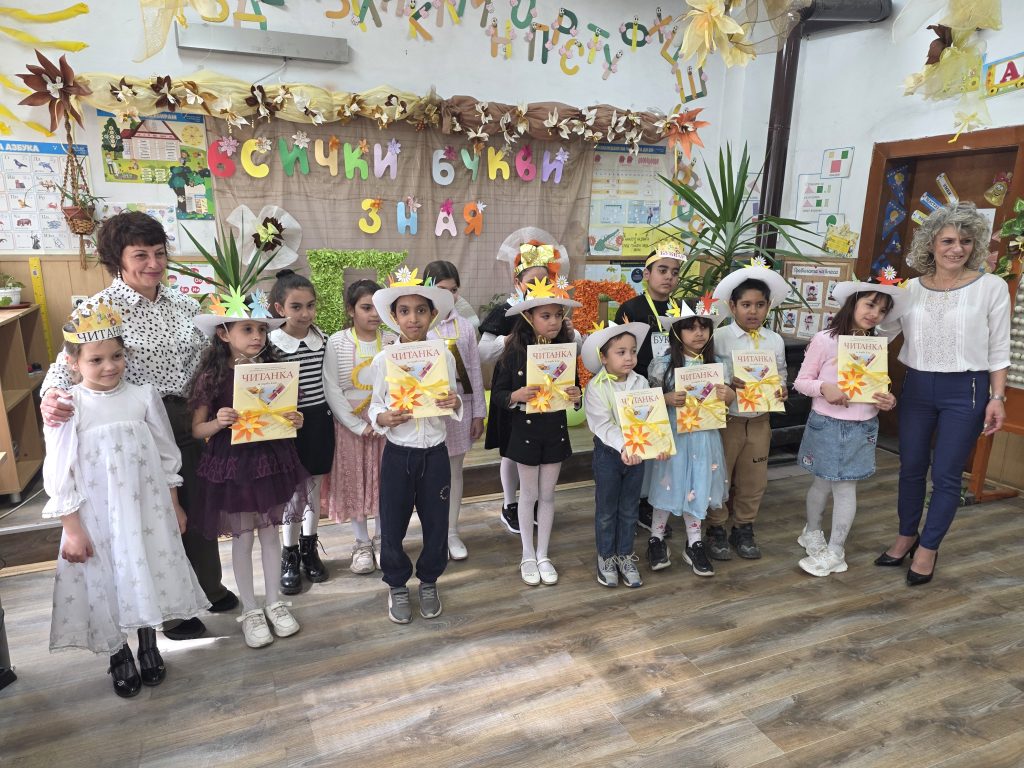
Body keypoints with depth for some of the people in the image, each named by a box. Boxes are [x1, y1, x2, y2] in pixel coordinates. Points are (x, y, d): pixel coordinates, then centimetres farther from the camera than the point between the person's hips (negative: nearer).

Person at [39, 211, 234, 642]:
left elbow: (209, 360, 9)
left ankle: (207, 586, 41)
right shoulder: (101, 308, -9)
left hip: (190, 420, 5)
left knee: (197, 507, 18)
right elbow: (69, 361, -19)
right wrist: (52, 394, -38)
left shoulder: (184, 305, 4)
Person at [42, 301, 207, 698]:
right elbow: (59, 475, -9)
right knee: (106, 585, 13)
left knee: (148, 576, 16)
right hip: (96, 517, -1)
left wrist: (174, 506, 6)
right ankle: (119, 658, 37)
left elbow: (167, 456, 2)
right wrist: (72, 529, -8)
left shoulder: (144, 396, -7)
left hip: (147, 510, 2)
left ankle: (149, 646, 41)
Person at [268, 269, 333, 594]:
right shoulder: (271, 343, -11)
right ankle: (290, 556, 25)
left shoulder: (322, 338, 0)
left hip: (320, 419, 4)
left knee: (314, 487, 15)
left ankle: (309, 549, 32)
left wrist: (333, 416, 9)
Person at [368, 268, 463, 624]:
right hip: (398, 453, -1)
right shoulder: (383, 360, -6)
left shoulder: (444, 357, -3)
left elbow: (452, 403, 5)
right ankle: (397, 586, 34)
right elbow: (374, 405, 0)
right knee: (393, 522, 9)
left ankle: (429, 582, 37)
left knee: (436, 521, 12)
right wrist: (384, 418, -21)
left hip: (435, 452, 1)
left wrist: (455, 403, -17)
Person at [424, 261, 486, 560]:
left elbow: (474, 371, 5)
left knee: (455, 469, 12)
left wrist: (479, 413, 4)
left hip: (461, 406, 3)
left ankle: (452, 532, 25)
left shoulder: (465, 327, 3)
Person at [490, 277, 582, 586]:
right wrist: (515, 395, -28)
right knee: (529, 494, 11)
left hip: (556, 429, 3)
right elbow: (497, 393, -8)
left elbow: (573, 388, 8)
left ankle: (543, 555, 29)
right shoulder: (514, 352, -13)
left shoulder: (566, 350, -3)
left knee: (548, 494, 13)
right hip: (525, 429, -3)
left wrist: (576, 395, -15)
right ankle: (528, 555, 28)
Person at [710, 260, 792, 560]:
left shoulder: (775, 340, 4)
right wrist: (728, 382, -27)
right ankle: (716, 529, 24)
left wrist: (780, 387, -7)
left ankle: (744, 528, 32)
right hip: (727, 419, -4)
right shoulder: (719, 337, -10)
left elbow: (781, 373, 13)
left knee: (753, 480, 14)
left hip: (759, 420, 4)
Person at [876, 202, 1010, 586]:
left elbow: (999, 352, -2)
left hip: (966, 391, -3)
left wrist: (997, 398, -6)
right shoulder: (911, 288, 2)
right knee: (911, 468, 13)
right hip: (916, 387, 3)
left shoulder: (992, 287, -4)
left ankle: (928, 549, 21)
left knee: (946, 474, 3)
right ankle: (907, 537, 33)